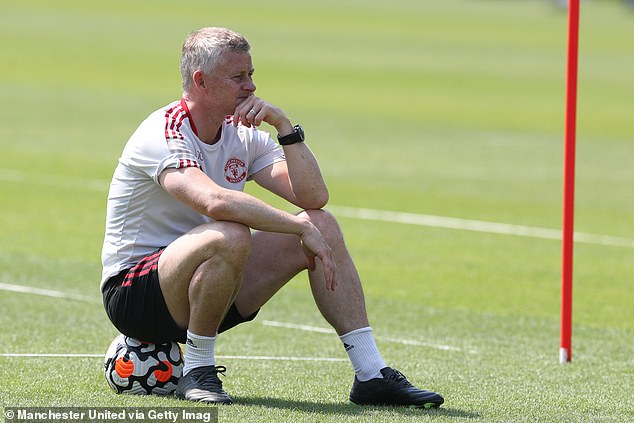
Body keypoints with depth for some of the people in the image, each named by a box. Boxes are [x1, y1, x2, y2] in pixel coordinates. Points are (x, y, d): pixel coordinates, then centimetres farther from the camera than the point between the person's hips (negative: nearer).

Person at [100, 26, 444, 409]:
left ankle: (371, 374, -5)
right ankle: (198, 371, -19)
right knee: (231, 236, -37)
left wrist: (284, 125, -14)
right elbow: (215, 201, -40)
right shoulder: (164, 135, -20)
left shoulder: (243, 134, 5)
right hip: (133, 290, -8)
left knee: (323, 225, -4)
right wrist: (301, 227, -36)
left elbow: (313, 196, -5)